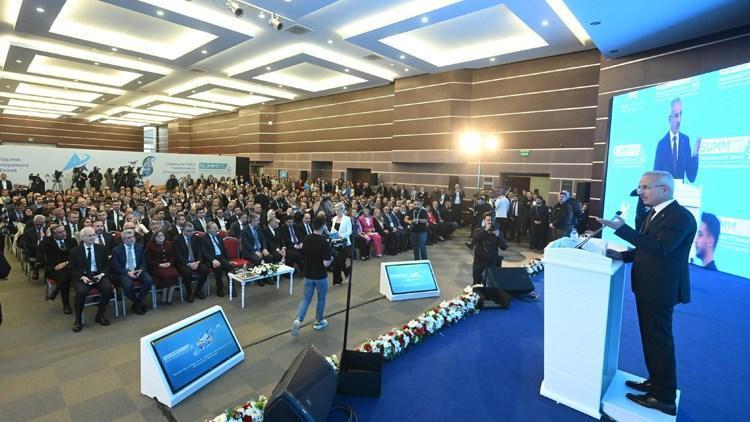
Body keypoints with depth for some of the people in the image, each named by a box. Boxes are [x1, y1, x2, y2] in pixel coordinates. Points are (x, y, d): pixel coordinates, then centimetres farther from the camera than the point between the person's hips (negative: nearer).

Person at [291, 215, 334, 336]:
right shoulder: (324, 243, -22)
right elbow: (326, 263, -24)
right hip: (320, 276, -4)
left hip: (308, 275, 4)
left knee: (306, 298, 14)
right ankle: (319, 322, 28)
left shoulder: (307, 239, -3)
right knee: (321, 298, 16)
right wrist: (331, 259, -3)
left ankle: (298, 320, -6)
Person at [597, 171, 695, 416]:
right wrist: (623, 255, 2)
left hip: (660, 289, -10)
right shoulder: (655, 213, 11)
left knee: (659, 341, 2)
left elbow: (660, 248, -32)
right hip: (648, 286, 10)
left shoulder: (680, 216, -19)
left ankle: (664, 397, 17)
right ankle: (656, 382, 37)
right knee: (651, 338, 20)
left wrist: (622, 229, -33)